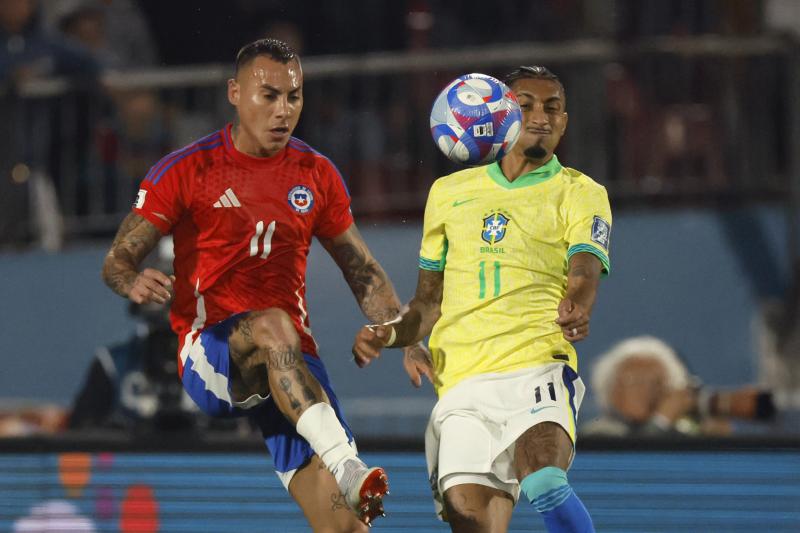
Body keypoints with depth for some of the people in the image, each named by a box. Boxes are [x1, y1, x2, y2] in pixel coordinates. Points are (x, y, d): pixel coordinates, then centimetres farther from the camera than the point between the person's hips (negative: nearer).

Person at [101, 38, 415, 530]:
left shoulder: (317, 175, 12)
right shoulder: (187, 171, 1)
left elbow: (362, 271, 21)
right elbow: (118, 260, 1)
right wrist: (135, 281, -23)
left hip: (292, 364, 3)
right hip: (208, 355, -3)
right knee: (273, 325, -39)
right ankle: (347, 467, -53)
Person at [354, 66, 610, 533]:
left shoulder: (580, 193, 11)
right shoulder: (449, 192, 21)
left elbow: (585, 272, -8)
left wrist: (576, 311, -31)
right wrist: (390, 334, 7)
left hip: (538, 369, -3)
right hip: (461, 384, 3)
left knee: (544, 482, -33)